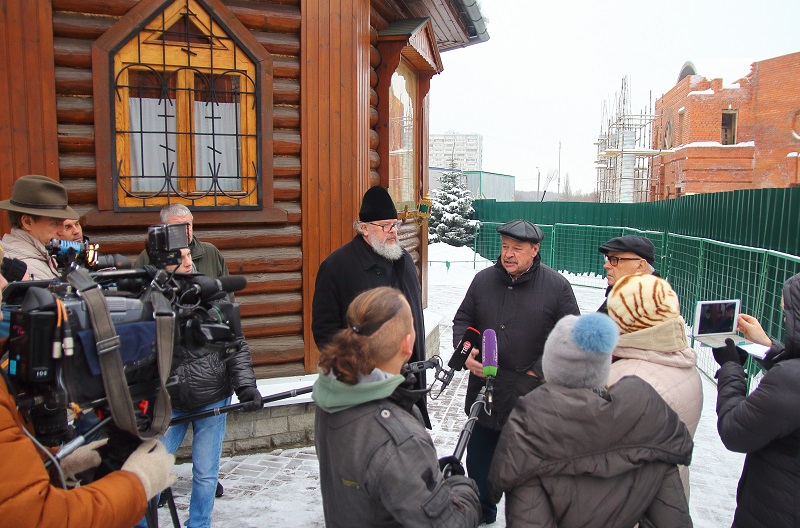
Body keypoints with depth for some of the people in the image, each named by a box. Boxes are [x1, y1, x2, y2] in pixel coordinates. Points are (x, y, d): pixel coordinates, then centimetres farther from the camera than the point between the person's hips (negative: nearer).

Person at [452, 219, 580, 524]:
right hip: (484, 389, 4)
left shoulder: (557, 286, -8)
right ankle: (480, 513, 43)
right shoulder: (483, 280, 1)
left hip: (530, 397, -3)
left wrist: (539, 371, -11)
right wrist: (465, 352, -7)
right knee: (478, 462, 19)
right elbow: (462, 320, 11)